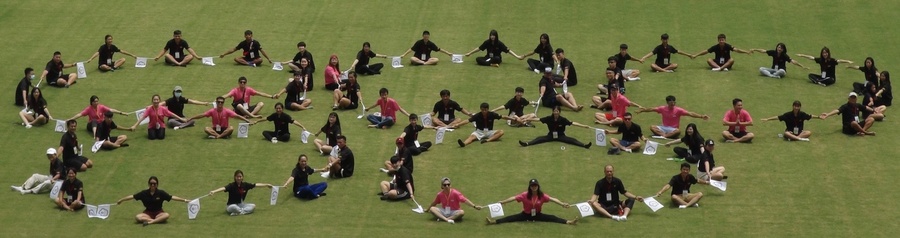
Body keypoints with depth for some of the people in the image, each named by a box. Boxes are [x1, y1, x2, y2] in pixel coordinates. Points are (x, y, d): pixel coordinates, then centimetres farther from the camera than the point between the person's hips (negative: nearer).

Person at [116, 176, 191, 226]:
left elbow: (172, 197, -7)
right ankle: (157, 220, -31)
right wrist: (121, 200, 11)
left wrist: (184, 200, -11)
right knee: (137, 217, -31)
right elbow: (132, 196, 4)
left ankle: (150, 222, -38)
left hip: (158, 213, -1)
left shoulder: (161, 193, -7)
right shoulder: (144, 193, -4)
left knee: (166, 215, -36)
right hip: (148, 212, 1)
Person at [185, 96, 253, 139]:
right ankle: (223, 136, -34)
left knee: (231, 128, -34)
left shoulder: (227, 111, -8)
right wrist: (191, 118, -1)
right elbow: (202, 115, -1)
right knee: (206, 129, -30)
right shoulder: (212, 111, -4)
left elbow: (237, 116, -14)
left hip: (224, 129, -1)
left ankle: (216, 136, -33)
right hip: (215, 129, 1)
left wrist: (246, 120, -23)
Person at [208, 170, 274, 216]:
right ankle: (245, 211, -18)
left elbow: (256, 185, 9)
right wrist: (214, 191, -53)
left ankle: (239, 212, -29)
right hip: (231, 205, -6)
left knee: (253, 206, -16)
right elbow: (223, 188, -36)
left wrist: (266, 185, 17)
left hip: (241, 204, 6)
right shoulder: (232, 186, -19)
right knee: (233, 208, -40)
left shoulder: (245, 185, -3)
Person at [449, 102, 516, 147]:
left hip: (489, 132, 2)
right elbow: (468, 121, -21)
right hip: (479, 132, -2)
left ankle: (488, 140, -39)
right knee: (472, 136, -34)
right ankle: (464, 143, -67)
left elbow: (502, 117, 0)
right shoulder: (477, 116, -13)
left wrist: (513, 119, 2)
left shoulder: (492, 114, -9)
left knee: (501, 132, -23)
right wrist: (457, 124, -33)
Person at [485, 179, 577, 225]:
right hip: (526, 215, -1)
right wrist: (502, 202, -24)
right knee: (512, 218, -20)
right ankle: (494, 221, -35)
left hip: (537, 215, 1)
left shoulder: (542, 195, -13)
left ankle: (568, 222, -30)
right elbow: (513, 198, -19)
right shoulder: (525, 195, -15)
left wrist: (562, 204, -32)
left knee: (552, 218, -17)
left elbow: (552, 199, -20)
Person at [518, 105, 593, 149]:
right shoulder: (549, 118, -11)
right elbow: (538, 119, -10)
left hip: (561, 136, -1)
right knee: (540, 139, -23)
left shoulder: (563, 119, -14)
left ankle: (584, 145, -41)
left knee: (572, 140, -24)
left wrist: (584, 126, -25)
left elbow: (573, 123, -17)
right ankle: (526, 144, -42)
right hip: (551, 136, 1)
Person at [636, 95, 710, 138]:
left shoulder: (678, 110, -11)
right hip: (664, 127, 3)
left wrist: (701, 116, -26)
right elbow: (652, 109, 7)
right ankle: (664, 134, -38)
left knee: (678, 131, -38)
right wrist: (642, 110, 14)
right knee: (652, 127, -21)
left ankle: (663, 135, -35)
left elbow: (690, 114, -16)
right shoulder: (663, 108, -3)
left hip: (673, 129, -3)